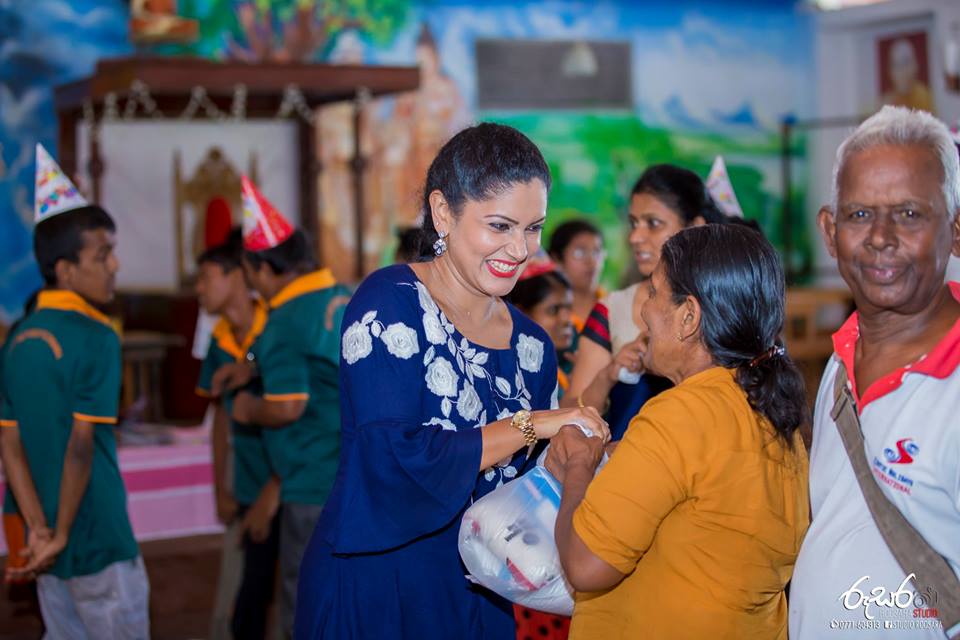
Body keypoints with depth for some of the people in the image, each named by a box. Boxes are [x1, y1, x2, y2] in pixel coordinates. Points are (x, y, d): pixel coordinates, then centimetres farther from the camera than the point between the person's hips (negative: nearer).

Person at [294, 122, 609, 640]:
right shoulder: (391, 304, -13)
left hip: (479, 597, 6)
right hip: (374, 596, -6)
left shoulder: (531, 346, 5)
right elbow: (392, 459, -25)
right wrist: (528, 424, -19)